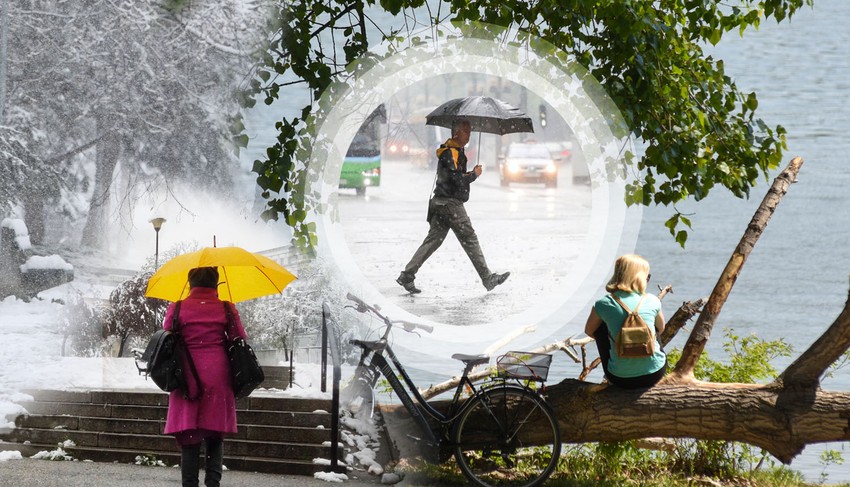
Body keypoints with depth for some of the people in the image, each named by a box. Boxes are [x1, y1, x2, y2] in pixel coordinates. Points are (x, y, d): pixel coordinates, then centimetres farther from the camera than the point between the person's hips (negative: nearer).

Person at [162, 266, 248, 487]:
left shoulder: (177, 309, 2)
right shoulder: (227, 309, 2)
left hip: (187, 377, 0)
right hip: (218, 378, 1)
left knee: (189, 438, 2)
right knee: (215, 437, 7)